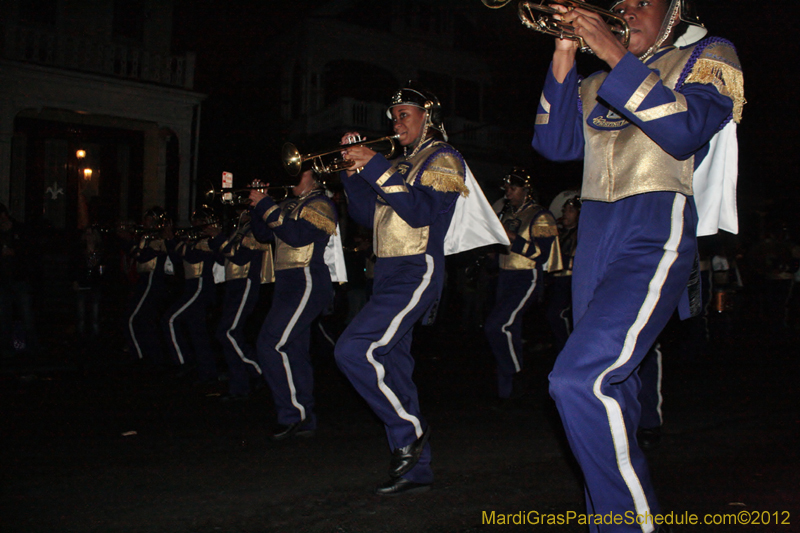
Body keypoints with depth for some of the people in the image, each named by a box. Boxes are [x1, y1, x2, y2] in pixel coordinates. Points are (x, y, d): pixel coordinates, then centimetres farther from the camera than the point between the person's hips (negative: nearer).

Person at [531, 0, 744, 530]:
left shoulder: (708, 55, 9)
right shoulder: (598, 84, 24)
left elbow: (686, 131, -11)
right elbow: (554, 142, 8)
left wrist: (616, 55, -14)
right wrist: (565, 55, 2)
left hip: (656, 232, -6)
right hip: (593, 236, 6)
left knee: (580, 379, -23)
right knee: (609, 382, 10)